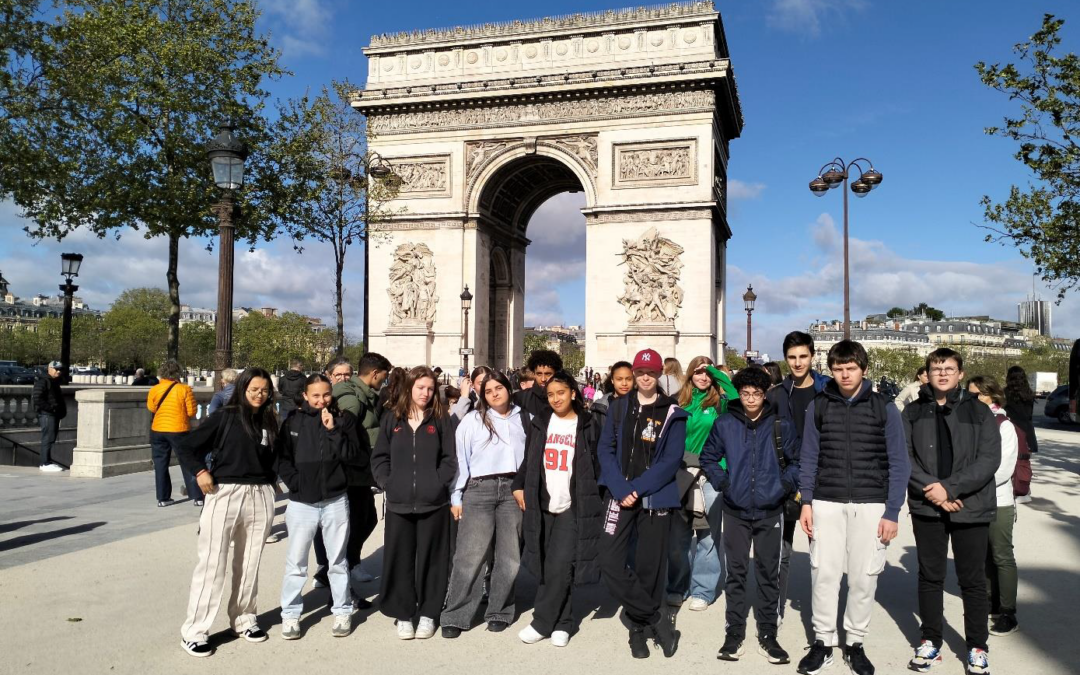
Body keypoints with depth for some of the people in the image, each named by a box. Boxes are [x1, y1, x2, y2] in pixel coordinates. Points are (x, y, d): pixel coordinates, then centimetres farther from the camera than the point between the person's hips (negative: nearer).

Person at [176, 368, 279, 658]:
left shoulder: (269, 422, 9)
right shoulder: (224, 417, -3)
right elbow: (186, 447, -2)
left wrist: (271, 478, 5)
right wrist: (200, 472, -14)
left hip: (260, 498, 4)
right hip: (225, 495, -4)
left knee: (249, 564, 13)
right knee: (212, 564, -1)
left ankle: (244, 620, 27)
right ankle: (194, 631, 8)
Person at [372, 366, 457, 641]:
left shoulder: (440, 419, 3)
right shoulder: (392, 419, 6)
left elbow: (450, 458, 1)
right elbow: (379, 457, 7)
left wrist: (438, 483, -10)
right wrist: (387, 483, -5)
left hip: (433, 502, -1)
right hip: (398, 503, 1)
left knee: (430, 559, 7)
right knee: (400, 559, 7)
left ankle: (428, 613, 20)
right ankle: (403, 614, 20)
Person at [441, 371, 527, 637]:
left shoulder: (524, 419, 11)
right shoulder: (472, 420, 5)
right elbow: (460, 458, 3)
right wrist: (456, 497, -1)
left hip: (514, 489, 2)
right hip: (479, 490, -2)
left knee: (509, 556, 6)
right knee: (470, 555, -5)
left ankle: (499, 612, 18)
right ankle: (455, 616, 2)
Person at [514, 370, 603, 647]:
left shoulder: (588, 425, 1)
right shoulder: (540, 423, 10)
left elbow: (598, 464, 2)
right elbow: (529, 459, 14)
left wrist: (595, 499, -3)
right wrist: (519, 486, 6)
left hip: (574, 506, -3)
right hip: (542, 505, 4)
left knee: (560, 567, -10)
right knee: (547, 567, 6)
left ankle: (542, 623, 2)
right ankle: (562, 623, 19)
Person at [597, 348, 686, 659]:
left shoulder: (672, 413, 1)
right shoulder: (618, 408, 8)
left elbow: (672, 459, -6)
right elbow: (605, 450, 2)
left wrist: (638, 489, -14)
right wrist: (621, 490, -12)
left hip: (655, 498, -1)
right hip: (619, 495, 2)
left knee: (649, 566, 4)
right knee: (611, 563, -8)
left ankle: (639, 629, 24)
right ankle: (657, 620, 7)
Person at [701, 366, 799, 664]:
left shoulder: (781, 425, -3)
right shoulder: (724, 424, -2)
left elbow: (797, 461, 8)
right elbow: (708, 457, 10)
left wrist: (785, 485, -4)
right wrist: (722, 484, -1)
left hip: (770, 511, 0)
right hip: (735, 510, 0)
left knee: (768, 573, 8)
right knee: (736, 572, 7)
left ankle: (767, 634, 19)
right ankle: (734, 633, 17)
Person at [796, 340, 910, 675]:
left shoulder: (884, 408, 0)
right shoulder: (818, 406, 4)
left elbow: (898, 464, 1)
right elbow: (809, 458, 6)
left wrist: (892, 512, -4)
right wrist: (806, 502, -1)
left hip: (871, 505, -1)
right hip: (826, 503, 1)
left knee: (863, 577, 4)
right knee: (823, 574, 2)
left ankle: (855, 643, 21)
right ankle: (822, 641, 16)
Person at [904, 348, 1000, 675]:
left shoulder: (979, 411, 3)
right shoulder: (913, 412, 6)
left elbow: (989, 459, -7)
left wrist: (950, 487, -16)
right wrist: (931, 489, -15)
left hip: (971, 508, -1)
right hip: (926, 508, 1)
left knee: (972, 579, 7)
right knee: (930, 576, 10)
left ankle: (977, 647, 22)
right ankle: (930, 642, 22)